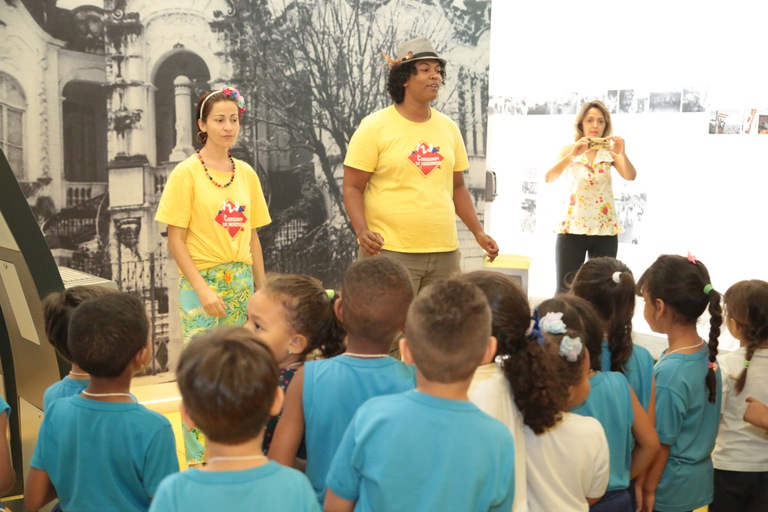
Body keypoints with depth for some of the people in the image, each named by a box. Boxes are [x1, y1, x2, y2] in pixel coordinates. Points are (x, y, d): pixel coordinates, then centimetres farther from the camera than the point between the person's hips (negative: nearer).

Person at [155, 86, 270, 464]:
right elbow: (175, 241, -7)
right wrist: (203, 289, -15)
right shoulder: (187, 173, -4)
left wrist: (261, 289, 9)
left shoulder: (246, 173, 9)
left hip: (241, 282, 5)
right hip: (202, 281, -5)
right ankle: (198, 459, 8)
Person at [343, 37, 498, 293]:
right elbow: (352, 188, -4)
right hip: (390, 251, -5)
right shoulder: (374, 127, -3)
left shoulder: (448, 128, 12)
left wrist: (478, 232, 11)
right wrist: (362, 231, -20)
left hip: (445, 252, 5)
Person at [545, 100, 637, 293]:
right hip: (573, 227, -1)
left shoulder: (610, 152, 5)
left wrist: (622, 154, -30)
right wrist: (572, 154, -28)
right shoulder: (570, 150, 1)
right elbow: (549, 177, -15)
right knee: (565, 289, -5)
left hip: (605, 229, 1)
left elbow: (630, 176, -12)